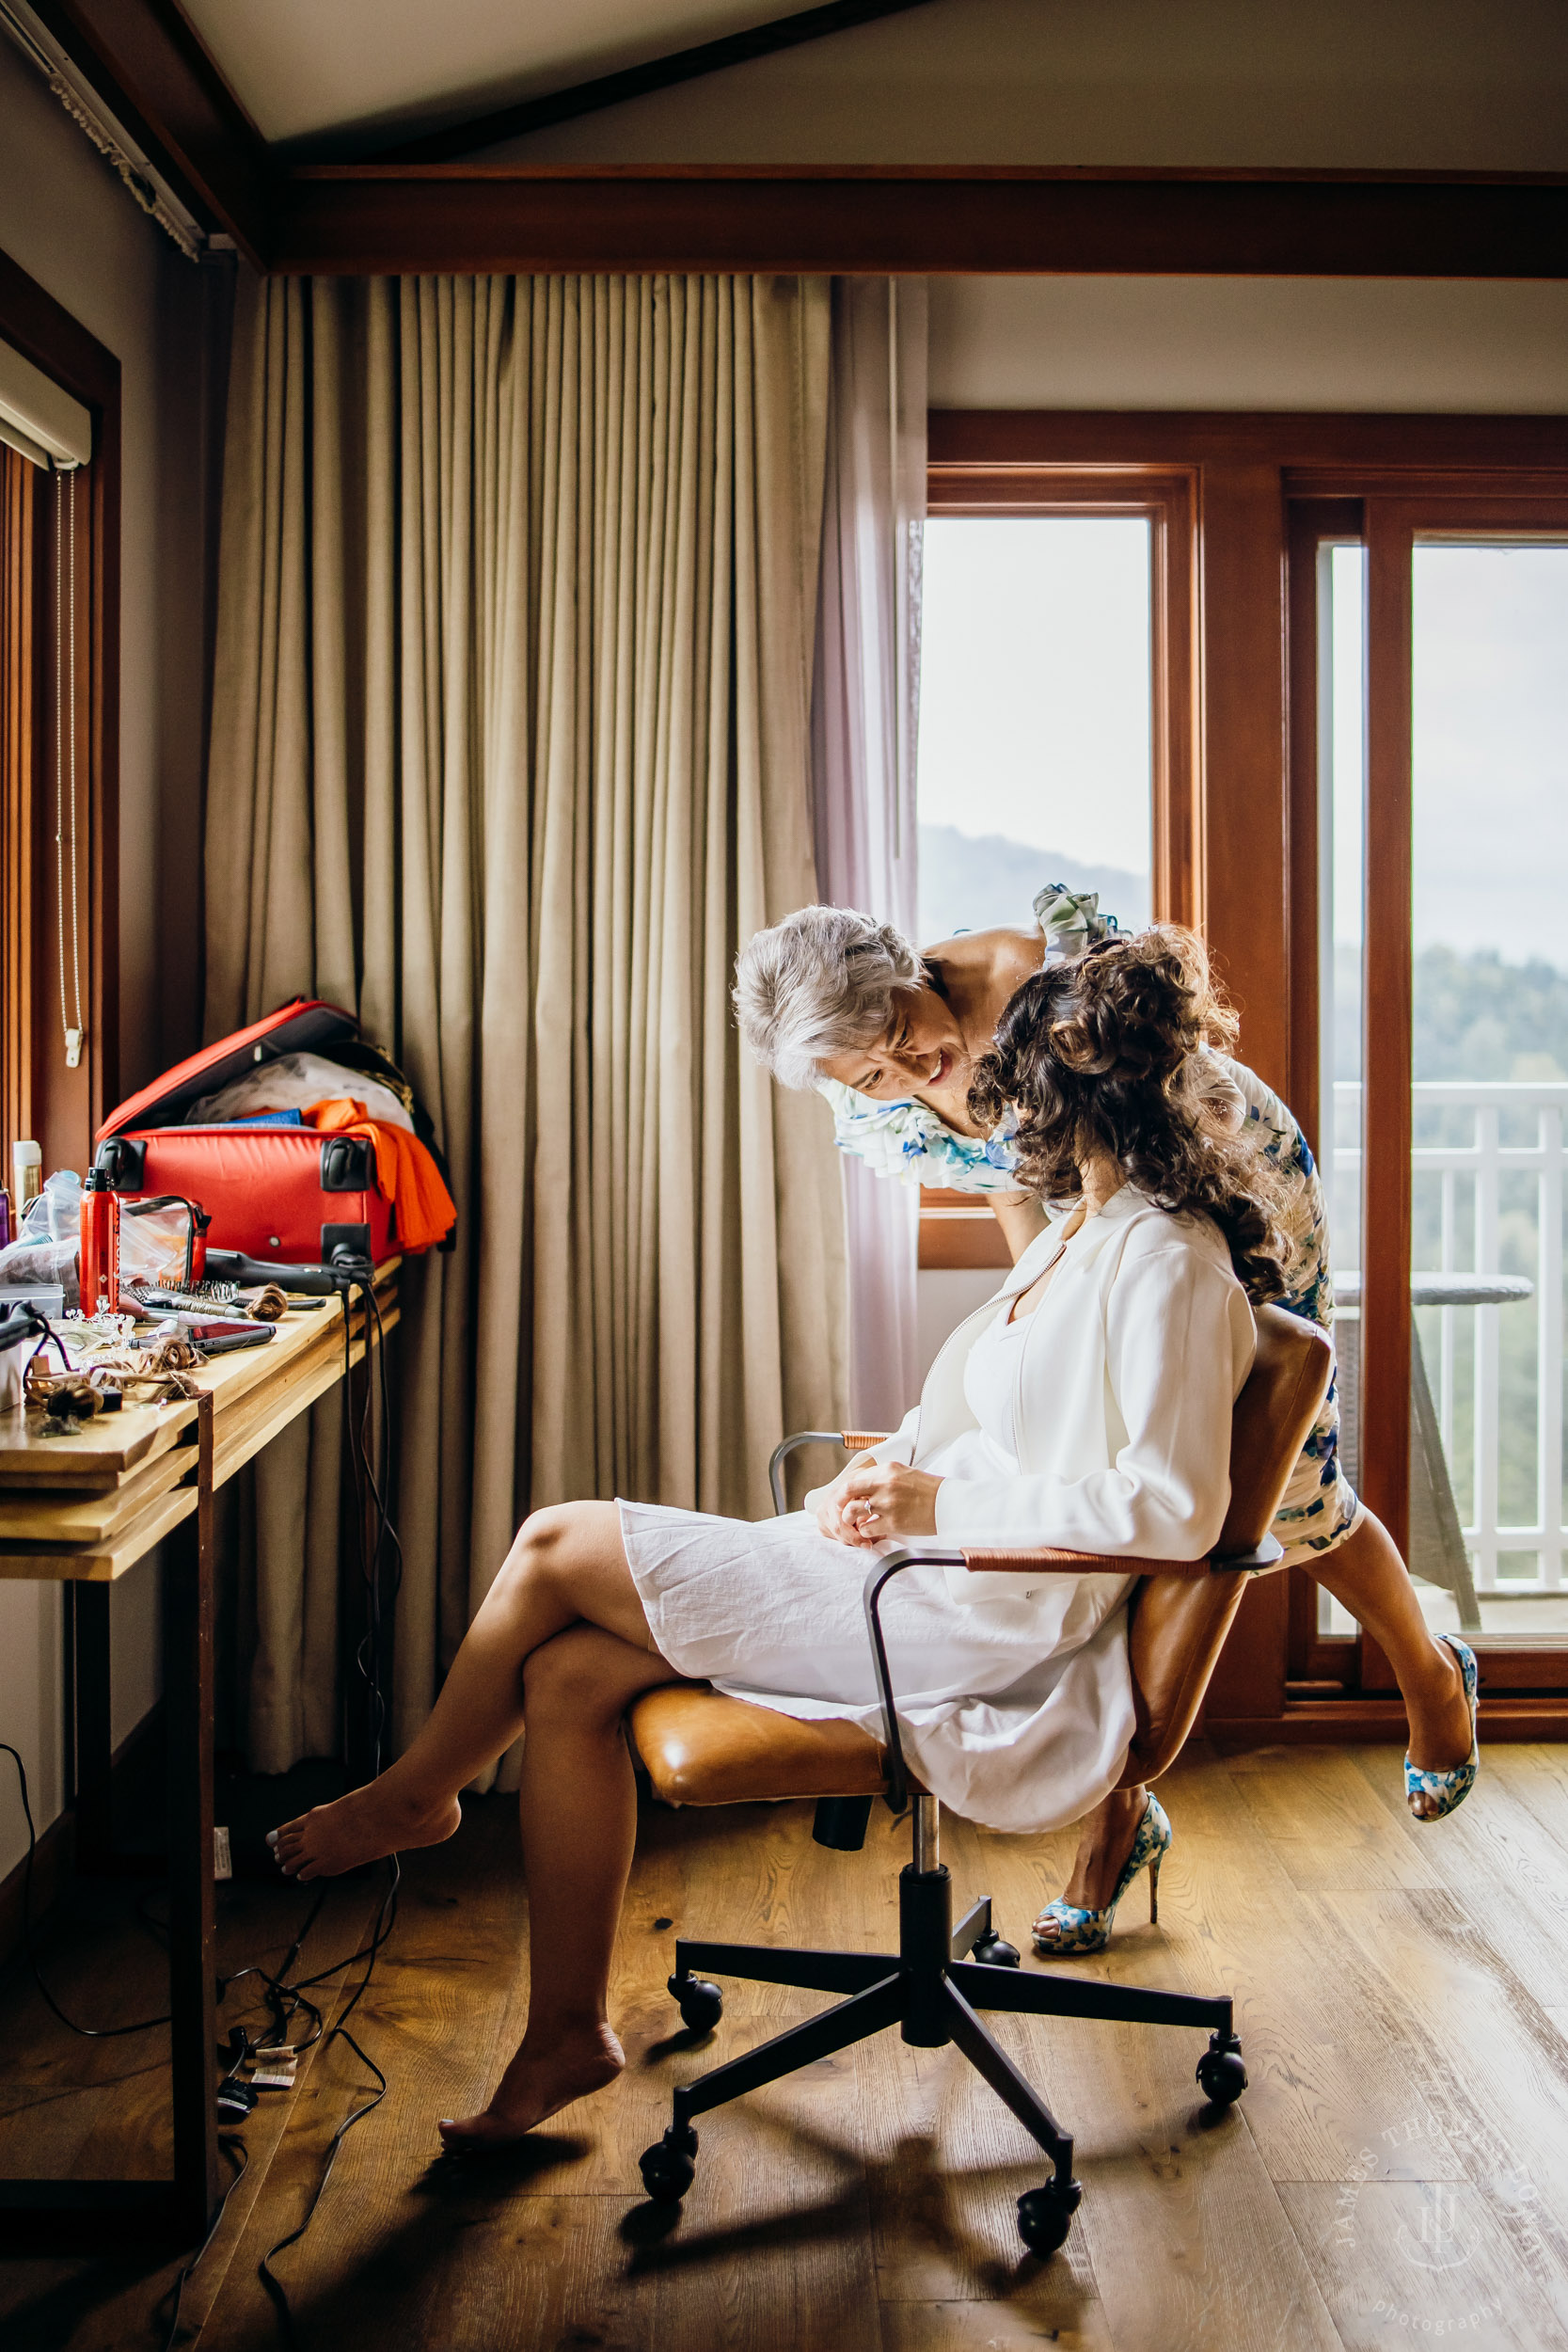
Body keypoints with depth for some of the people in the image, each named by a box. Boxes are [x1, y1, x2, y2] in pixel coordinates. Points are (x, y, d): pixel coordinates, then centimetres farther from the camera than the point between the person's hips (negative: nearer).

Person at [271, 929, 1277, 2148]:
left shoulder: (1170, 1263, -16)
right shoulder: (1084, 1230, 15)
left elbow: (1176, 1509, -24)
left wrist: (946, 1502, -19)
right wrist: (896, 1469, 2)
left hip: (972, 1619, -10)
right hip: (928, 1570, 10)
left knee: (557, 1545, -8)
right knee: (566, 1679, -1)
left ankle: (418, 1793, 19)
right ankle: (569, 2033, 11)